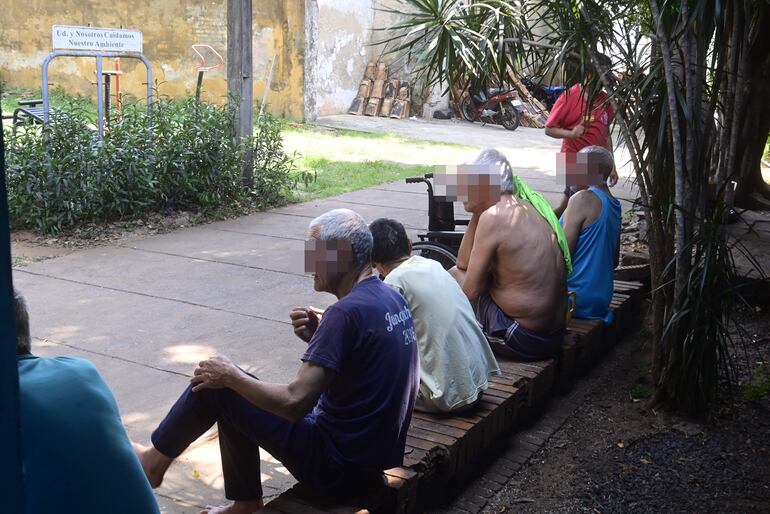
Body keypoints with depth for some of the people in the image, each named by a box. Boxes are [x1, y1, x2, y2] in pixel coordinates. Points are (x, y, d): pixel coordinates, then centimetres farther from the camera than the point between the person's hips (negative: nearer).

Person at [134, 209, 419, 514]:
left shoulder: (347, 312, -25)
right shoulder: (391, 298, 3)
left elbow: (294, 402, -28)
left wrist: (230, 376, -12)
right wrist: (318, 338, -2)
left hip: (337, 465, -9)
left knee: (217, 386, -1)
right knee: (235, 401, 17)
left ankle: (155, 460, 23)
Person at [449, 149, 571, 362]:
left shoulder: (493, 216, -19)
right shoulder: (527, 204, 8)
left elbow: (470, 291, -13)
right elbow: (463, 262, 10)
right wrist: (477, 213, 3)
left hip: (523, 341, -9)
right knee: (458, 273, 18)